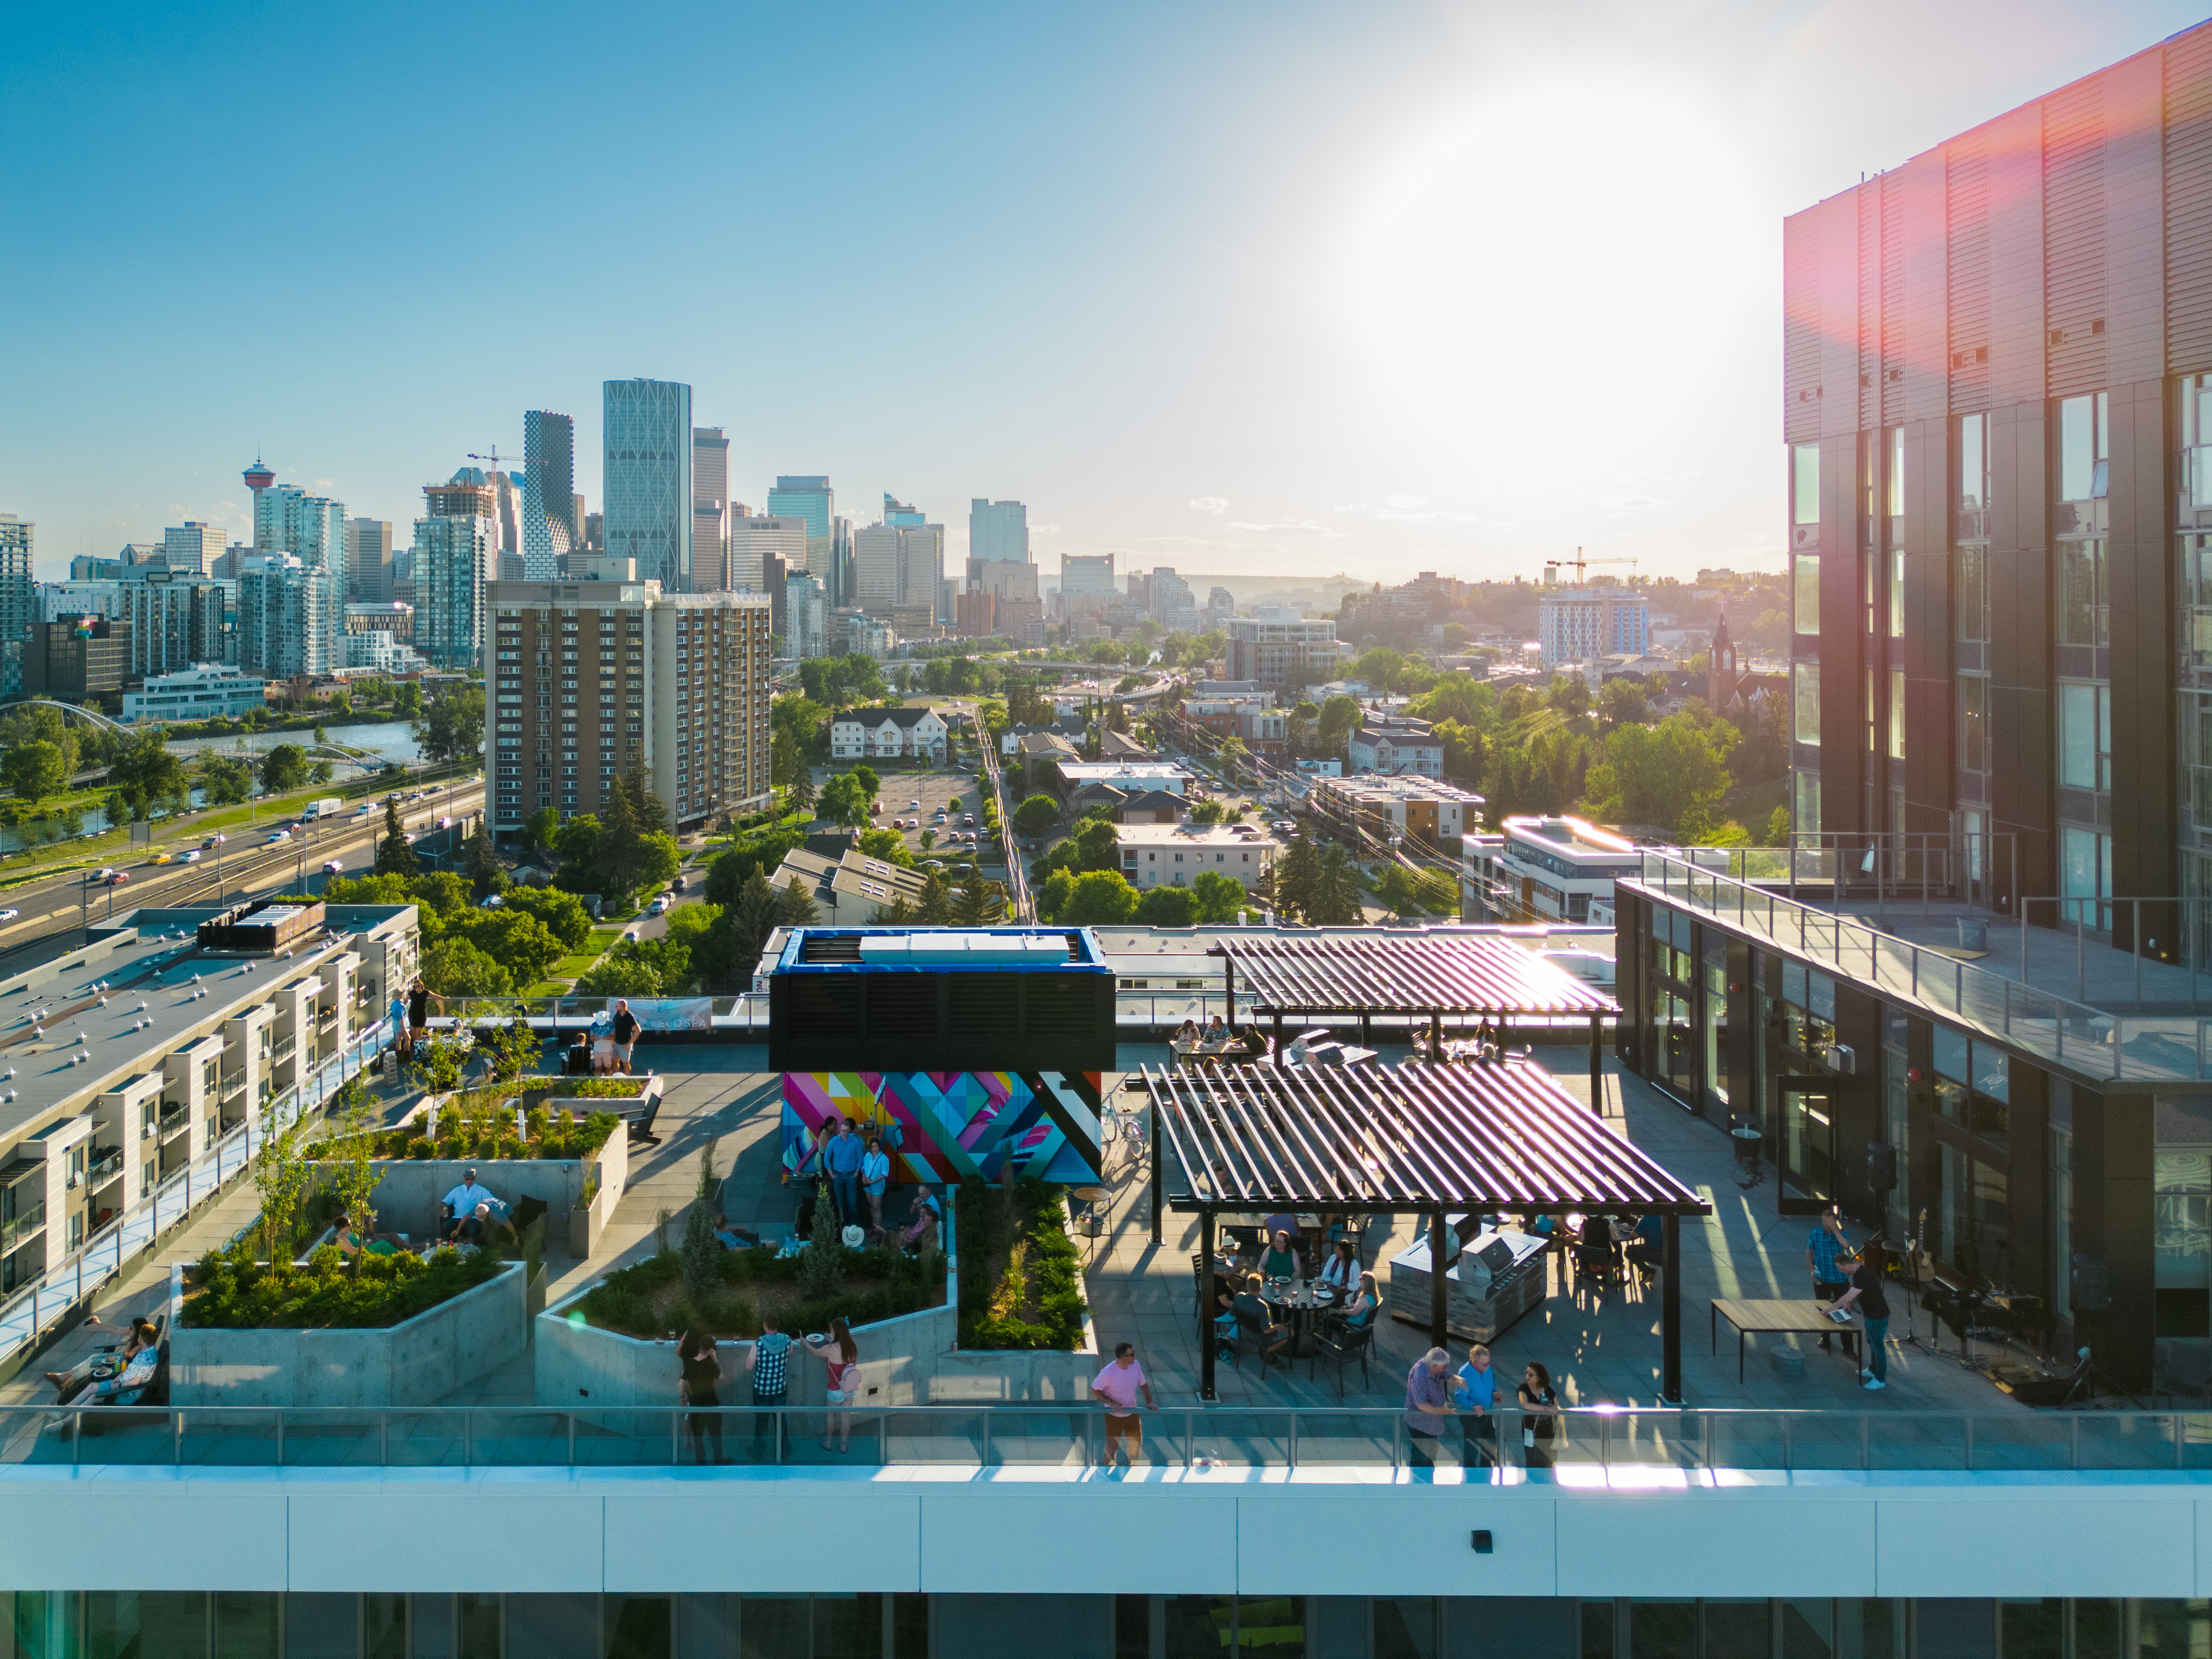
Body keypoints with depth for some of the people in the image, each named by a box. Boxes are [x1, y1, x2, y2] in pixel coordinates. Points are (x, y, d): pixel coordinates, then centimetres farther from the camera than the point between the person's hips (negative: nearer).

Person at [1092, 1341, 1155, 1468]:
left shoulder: (1135, 1365, -12)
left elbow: (1143, 1385, 4)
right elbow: (1094, 1390, -15)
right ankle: (1107, 1470, 33)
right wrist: (1111, 1403, -25)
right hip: (1114, 1416, -5)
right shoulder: (1108, 1373, -28)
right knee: (1112, 1447, 7)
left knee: (1137, 1443, 14)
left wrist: (1149, 1402, -11)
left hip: (1132, 1413, 5)